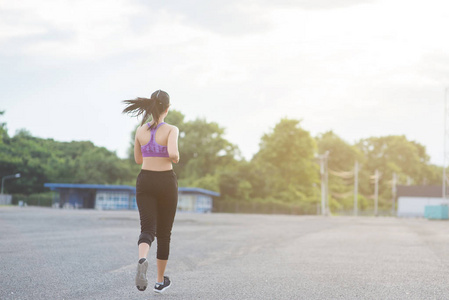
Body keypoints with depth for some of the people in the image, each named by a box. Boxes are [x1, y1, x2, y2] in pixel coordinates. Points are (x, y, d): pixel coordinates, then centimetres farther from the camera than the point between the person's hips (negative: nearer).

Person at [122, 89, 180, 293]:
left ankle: (142, 260, -41)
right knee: (164, 232, 13)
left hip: (145, 181, 2)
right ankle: (160, 281, 22)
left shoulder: (140, 130, 3)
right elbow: (172, 153, -28)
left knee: (147, 229, -6)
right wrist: (176, 158, -4)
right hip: (166, 182, -2)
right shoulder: (171, 130, -10)